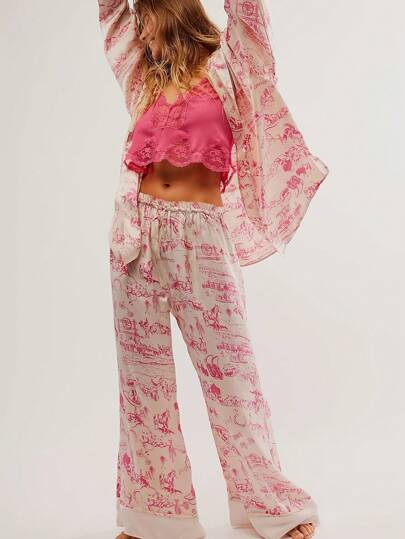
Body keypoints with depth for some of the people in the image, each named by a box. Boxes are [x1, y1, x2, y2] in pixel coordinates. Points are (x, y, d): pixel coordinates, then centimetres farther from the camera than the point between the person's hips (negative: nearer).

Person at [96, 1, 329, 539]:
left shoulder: (225, 69, 7)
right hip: (138, 230, 4)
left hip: (199, 232, -4)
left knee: (227, 365, -1)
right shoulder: (144, 79, 17)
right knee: (144, 370, 5)